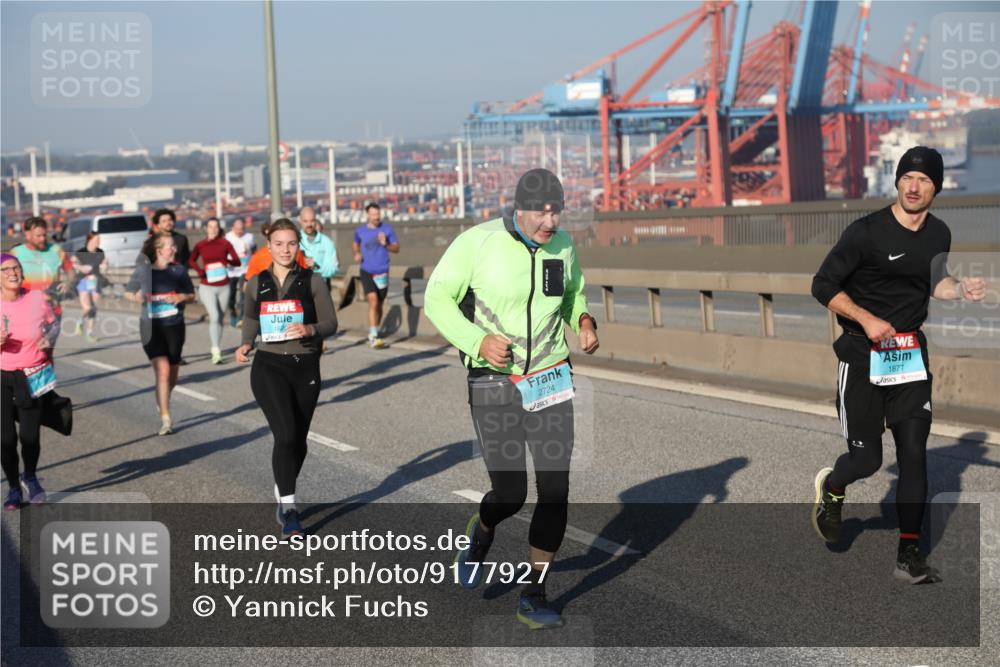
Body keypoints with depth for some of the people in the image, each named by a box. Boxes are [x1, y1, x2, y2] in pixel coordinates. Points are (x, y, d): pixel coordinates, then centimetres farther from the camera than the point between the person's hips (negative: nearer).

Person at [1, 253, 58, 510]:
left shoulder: (38, 299, -5)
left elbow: (52, 325, 12)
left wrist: (48, 342, -8)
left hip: (33, 377, 0)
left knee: (30, 435, -3)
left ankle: (30, 477, 27)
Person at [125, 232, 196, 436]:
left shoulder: (179, 270, 1)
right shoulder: (143, 270, -3)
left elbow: (191, 295, 10)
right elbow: (128, 293, 9)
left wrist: (181, 297, -11)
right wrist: (138, 297, -13)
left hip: (174, 326, 3)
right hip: (151, 327, -2)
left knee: (172, 376, 10)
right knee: (162, 370, -16)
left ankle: (162, 402, 41)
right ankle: (165, 419, -12)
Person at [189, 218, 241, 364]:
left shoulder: (225, 243, -1)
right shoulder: (200, 245, -1)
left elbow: (237, 261, -1)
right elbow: (191, 260, 13)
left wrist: (228, 261, -17)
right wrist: (199, 269, -4)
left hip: (223, 287, 2)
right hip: (207, 287, -2)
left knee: (220, 318, 9)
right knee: (214, 317, -16)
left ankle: (217, 346, 25)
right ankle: (216, 352, -19)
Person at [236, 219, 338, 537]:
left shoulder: (312, 281, 1)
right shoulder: (256, 284, 6)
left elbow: (330, 323, -3)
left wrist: (310, 329, -24)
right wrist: (246, 343, 2)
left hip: (305, 367, 1)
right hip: (269, 367, -1)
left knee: (298, 439, 9)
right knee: (286, 434, -17)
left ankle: (283, 496, 33)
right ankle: (288, 508, -11)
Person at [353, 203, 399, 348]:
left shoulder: (387, 229, -1)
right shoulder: (360, 231, 2)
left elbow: (397, 248, 0)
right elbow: (356, 244, 22)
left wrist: (386, 244, -18)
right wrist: (356, 253, 2)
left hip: (382, 272, 2)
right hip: (366, 272, -2)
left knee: (379, 305, 11)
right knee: (373, 302, -17)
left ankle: (373, 333, 30)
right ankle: (373, 337, -20)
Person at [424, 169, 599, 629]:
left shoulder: (563, 244, 1)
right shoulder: (478, 242, -14)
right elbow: (437, 298, -8)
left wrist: (584, 320, -1)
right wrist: (478, 341, -22)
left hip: (550, 381, 4)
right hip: (493, 384, -3)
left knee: (555, 490, -3)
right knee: (510, 494, -4)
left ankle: (533, 598, 11)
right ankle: (482, 531, 36)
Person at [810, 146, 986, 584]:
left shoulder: (939, 235, 5)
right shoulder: (867, 232, -14)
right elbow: (823, 286, -11)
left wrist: (961, 289, 1)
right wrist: (867, 319, -20)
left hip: (910, 354, 5)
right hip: (862, 355, -5)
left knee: (914, 453, -2)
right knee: (867, 458, -1)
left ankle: (909, 555, 6)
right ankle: (831, 488, 35)